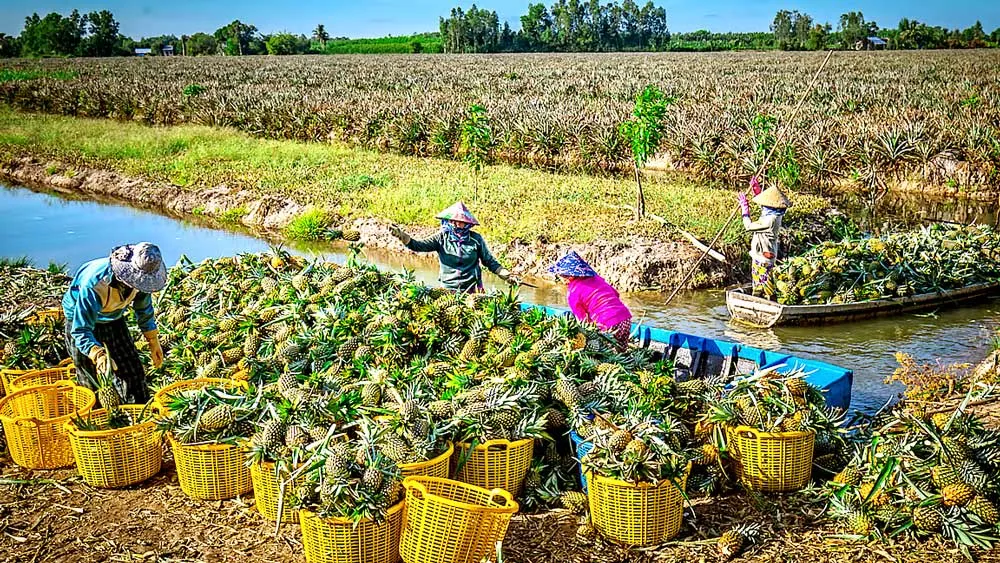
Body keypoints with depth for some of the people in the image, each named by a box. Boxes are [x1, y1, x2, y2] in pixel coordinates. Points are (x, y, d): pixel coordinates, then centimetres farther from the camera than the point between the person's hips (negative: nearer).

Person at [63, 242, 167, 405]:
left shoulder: (138, 278, -23)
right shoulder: (93, 284, -41)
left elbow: (144, 309, -1)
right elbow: (81, 331, -41)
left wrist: (153, 341, 3)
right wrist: (98, 355, -57)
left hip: (114, 319, 5)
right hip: (80, 319, -5)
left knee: (133, 371, 5)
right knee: (91, 381, -3)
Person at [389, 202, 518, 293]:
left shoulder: (476, 239, -2)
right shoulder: (442, 238, -2)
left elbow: (490, 262, 5)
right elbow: (418, 246, -13)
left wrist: (507, 276, -6)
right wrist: (401, 235, -29)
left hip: (471, 291, 0)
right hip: (447, 290, 1)